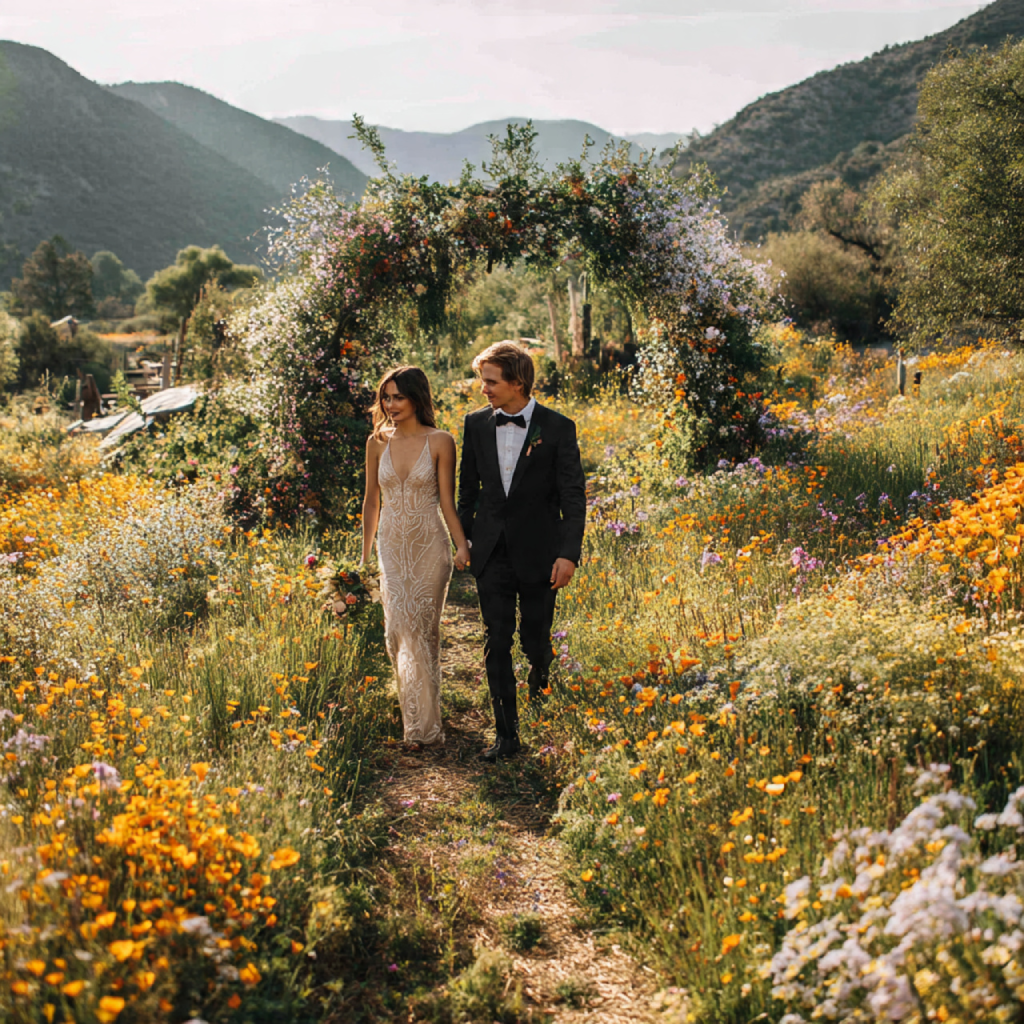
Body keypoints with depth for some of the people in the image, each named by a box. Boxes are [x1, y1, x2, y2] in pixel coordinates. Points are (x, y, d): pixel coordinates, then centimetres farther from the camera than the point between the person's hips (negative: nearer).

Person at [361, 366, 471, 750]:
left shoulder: (440, 442, -5)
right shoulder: (378, 442, 4)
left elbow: (447, 501, -2)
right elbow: (371, 501, 12)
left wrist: (462, 545, -13)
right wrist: (365, 554, 14)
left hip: (430, 546, -2)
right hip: (392, 546, 2)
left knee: (424, 632, 2)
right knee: (399, 629, -8)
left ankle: (422, 723, 13)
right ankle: (420, 721, 4)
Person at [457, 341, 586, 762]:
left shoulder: (558, 428, -8)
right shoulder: (477, 424, 3)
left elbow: (574, 497, -7)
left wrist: (568, 554, -14)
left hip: (538, 552, -2)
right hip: (492, 551, 3)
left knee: (535, 639, 7)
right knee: (496, 643, 1)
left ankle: (541, 686, 39)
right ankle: (506, 732, 10)